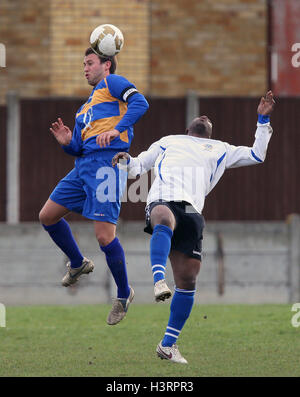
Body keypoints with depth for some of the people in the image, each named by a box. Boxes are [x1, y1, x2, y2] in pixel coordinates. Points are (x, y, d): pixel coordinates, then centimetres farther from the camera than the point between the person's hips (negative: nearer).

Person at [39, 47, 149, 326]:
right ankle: (78, 264, 28)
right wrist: (67, 143, 4)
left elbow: (139, 103, -12)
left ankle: (124, 294, 4)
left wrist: (116, 129, -24)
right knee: (48, 216, 8)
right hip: (83, 165, 9)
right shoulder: (86, 106, 30)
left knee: (104, 235, -13)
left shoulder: (112, 83, 7)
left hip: (106, 162, -9)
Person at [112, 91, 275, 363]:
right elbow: (139, 166, 32)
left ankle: (168, 344, 3)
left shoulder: (221, 150, 35)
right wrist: (126, 161, 10)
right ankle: (159, 281, -59)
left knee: (188, 280, -6)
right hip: (163, 200, -2)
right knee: (164, 219, -43)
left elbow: (257, 155, 33)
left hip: (192, 210, 2)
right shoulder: (168, 142, 34)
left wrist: (263, 120, 28)